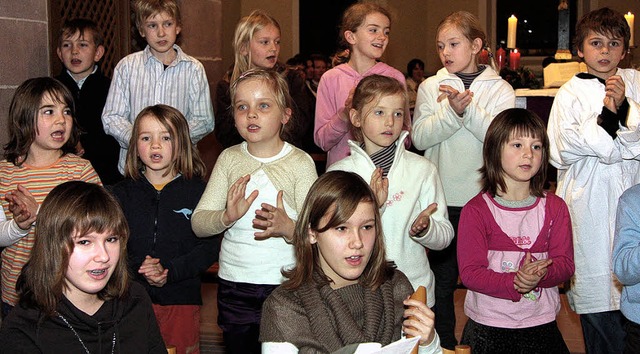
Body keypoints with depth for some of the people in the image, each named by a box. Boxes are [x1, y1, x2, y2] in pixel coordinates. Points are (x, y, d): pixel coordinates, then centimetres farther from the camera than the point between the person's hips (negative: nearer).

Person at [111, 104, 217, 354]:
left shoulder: (197, 190, -1)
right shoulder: (123, 192, 6)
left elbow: (209, 248, -7)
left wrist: (169, 271, -18)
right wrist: (137, 267, -17)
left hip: (182, 299, -1)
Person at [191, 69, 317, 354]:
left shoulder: (300, 162, -6)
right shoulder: (229, 159, 2)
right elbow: (198, 223, -3)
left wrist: (288, 228, -30)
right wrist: (226, 217, -23)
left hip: (284, 286, -3)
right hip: (234, 285, 3)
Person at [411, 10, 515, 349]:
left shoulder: (500, 89, 2)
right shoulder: (431, 86, 4)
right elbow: (420, 137, -7)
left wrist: (468, 108, -20)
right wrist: (452, 110, -20)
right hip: (443, 198, 1)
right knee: (442, 277, 11)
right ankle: (444, 342, 26)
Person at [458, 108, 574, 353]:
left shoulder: (555, 207, 3)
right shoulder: (475, 210, -8)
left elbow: (565, 263, -2)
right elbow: (469, 272, -13)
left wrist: (540, 274, -24)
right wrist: (514, 283, -28)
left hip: (540, 324, 3)